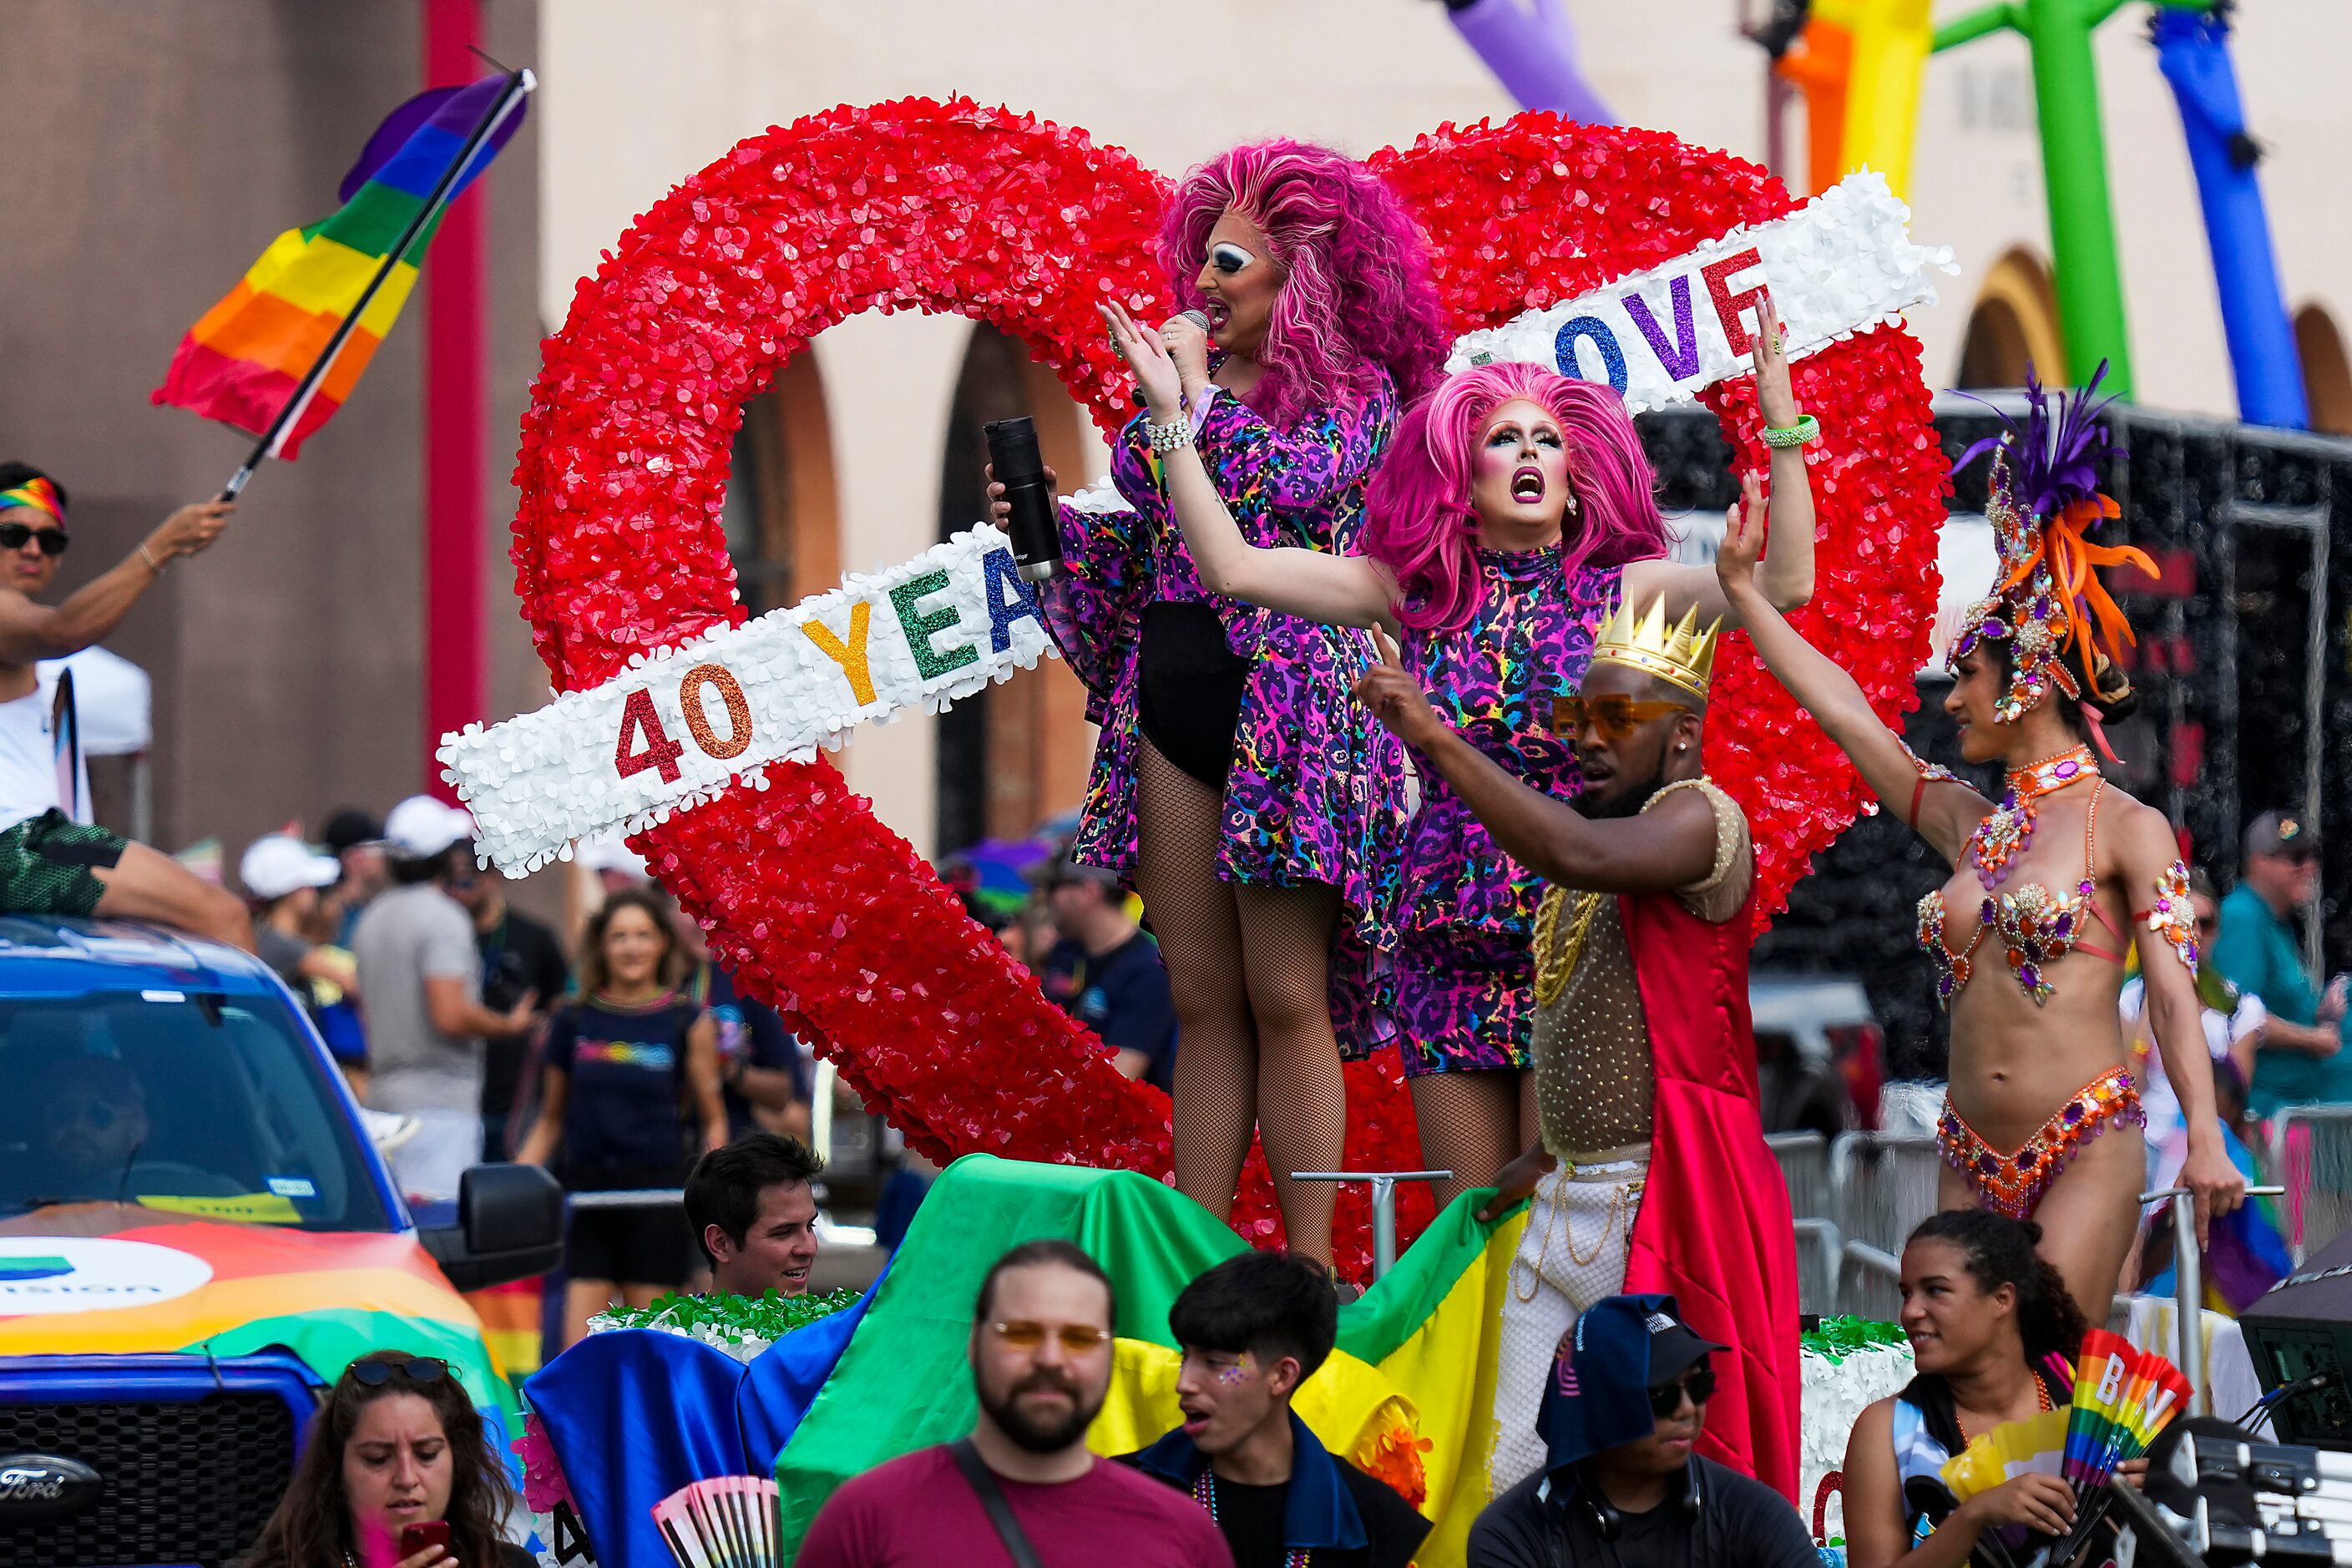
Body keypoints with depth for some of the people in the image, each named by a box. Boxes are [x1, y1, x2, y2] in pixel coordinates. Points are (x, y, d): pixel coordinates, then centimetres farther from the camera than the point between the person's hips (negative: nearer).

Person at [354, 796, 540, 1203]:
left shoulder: (372, 919, 15)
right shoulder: (444, 918, -12)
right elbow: (451, 1015, -20)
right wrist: (510, 1025, -5)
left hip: (384, 1094, 9)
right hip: (440, 1101, -9)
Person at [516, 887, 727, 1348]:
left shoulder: (688, 1022, 3)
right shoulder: (573, 1021, 7)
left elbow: (712, 1119, 5)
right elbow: (550, 1120, 15)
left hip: (657, 1192, -1)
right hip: (586, 1191, 1)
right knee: (579, 1346, -7)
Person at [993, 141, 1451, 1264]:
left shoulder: (1354, 388, -1)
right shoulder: (1182, 382, 16)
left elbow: (1295, 481, -20)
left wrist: (1196, 392, -9)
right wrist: (1053, 522, 5)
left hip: (1289, 696, -6)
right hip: (1170, 695, 6)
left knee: (1285, 996, -8)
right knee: (1203, 1000, 5)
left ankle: (1309, 1264, -5)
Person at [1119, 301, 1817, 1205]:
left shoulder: (1620, 593, 2)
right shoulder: (1414, 592, 6)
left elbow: (1785, 583, -11)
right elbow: (1231, 566, 2)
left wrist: (1781, 427, -18)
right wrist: (1169, 416, -1)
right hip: (1449, 928, 2)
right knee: (1466, 1211, 3)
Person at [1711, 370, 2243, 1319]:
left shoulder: (2127, 829, -1)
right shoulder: (1969, 827, 14)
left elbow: (2172, 992, -7)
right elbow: (1841, 709, 19)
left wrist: (2205, 1136, -19)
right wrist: (1743, 594, 23)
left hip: (2087, 1151, -6)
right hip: (1974, 1160, 6)